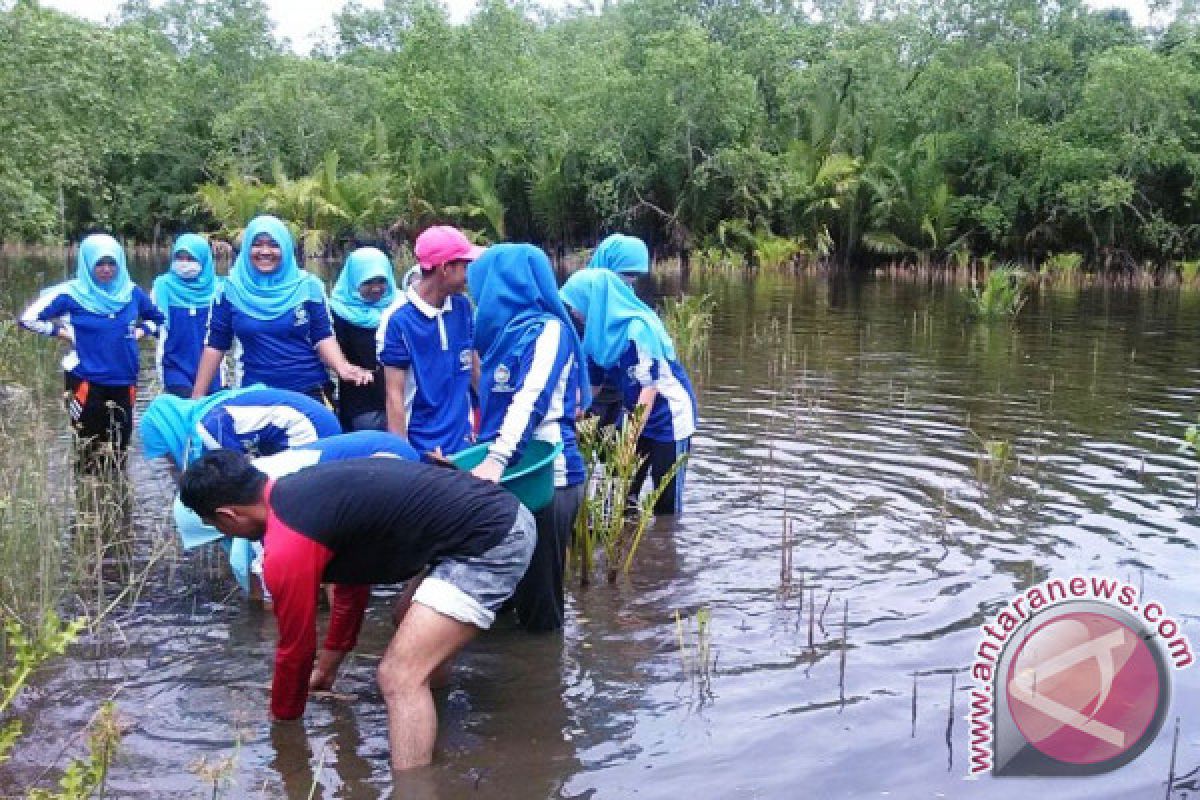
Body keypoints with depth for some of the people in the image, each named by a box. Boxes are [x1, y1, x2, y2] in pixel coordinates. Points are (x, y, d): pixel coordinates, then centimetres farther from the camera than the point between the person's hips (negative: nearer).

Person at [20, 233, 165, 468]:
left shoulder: (131, 292, 2)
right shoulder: (72, 293, -8)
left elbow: (156, 318, 19)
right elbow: (29, 319, -3)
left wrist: (140, 331, 4)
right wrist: (63, 332, -6)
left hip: (124, 380, 3)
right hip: (86, 381, -3)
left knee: (118, 448, 9)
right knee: (90, 449, 1)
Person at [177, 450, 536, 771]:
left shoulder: (287, 549, -15)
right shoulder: (302, 489, 14)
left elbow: (296, 647, 0)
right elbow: (354, 576, 27)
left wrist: (283, 721, 20)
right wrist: (327, 666, 37)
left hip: (491, 542, -10)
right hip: (505, 512, 10)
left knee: (400, 677, -11)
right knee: (412, 623, 31)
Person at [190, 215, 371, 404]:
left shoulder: (307, 286, -2)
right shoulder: (231, 289, 0)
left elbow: (322, 337, -2)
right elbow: (215, 344, 3)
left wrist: (342, 367, -22)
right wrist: (197, 395, 1)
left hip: (308, 391, -1)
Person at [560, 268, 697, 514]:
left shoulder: (638, 328, -24)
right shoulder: (604, 330, -2)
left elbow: (650, 387, -23)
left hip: (669, 419, -7)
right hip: (637, 418, 7)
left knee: (666, 503, 1)